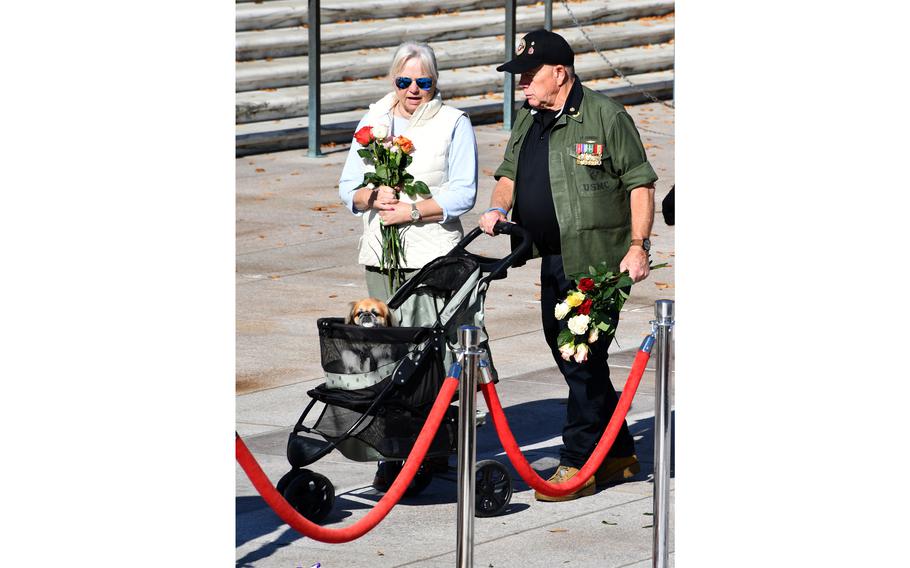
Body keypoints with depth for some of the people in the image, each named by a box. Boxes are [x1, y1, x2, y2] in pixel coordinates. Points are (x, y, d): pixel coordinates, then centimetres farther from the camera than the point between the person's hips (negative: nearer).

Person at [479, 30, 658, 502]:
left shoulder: (606, 116, -9)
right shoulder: (528, 120, 14)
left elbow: (640, 183, -8)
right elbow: (510, 173, 23)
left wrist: (638, 246, -14)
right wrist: (498, 207, 1)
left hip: (597, 263, -8)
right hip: (553, 263, 8)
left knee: (583, 360, -8)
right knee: (568, 356, 12)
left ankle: (578, 464, -4)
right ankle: (619, 454, 24)